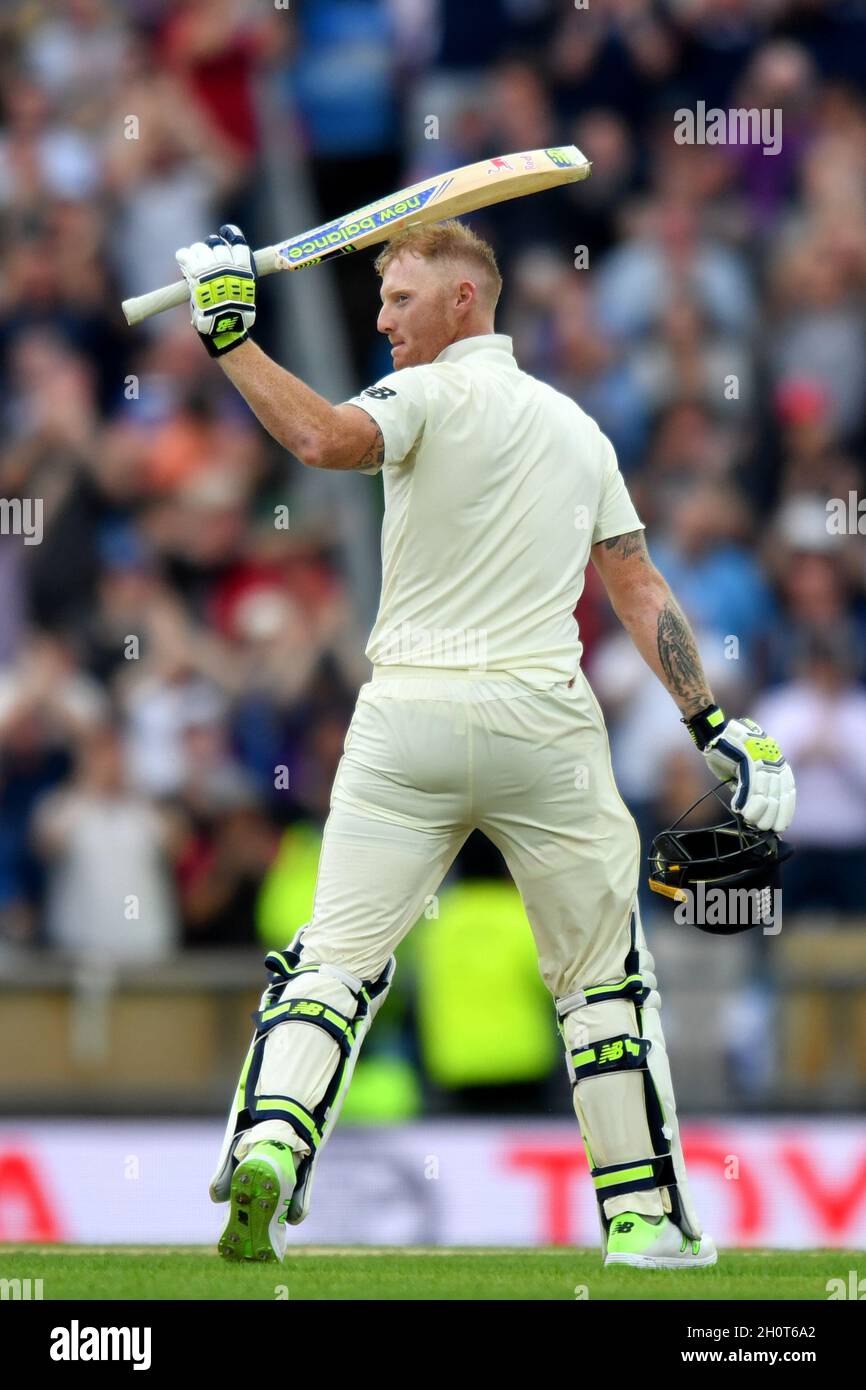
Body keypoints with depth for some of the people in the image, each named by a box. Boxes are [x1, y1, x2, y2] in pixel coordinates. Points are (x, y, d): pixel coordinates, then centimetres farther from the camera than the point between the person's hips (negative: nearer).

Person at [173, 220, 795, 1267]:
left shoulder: (431, 395, -2)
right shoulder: (577, 426, 16)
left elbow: (322, 439, -23)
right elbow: (639, 590, 13)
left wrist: (228, 336, -16)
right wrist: (714, 726, 13)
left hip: (410, 715, -3)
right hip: (545, 723, 3)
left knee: (335, 957, 0)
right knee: (603, 973, 13)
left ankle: (268, 1147, -23)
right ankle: (646, 1219, 11)